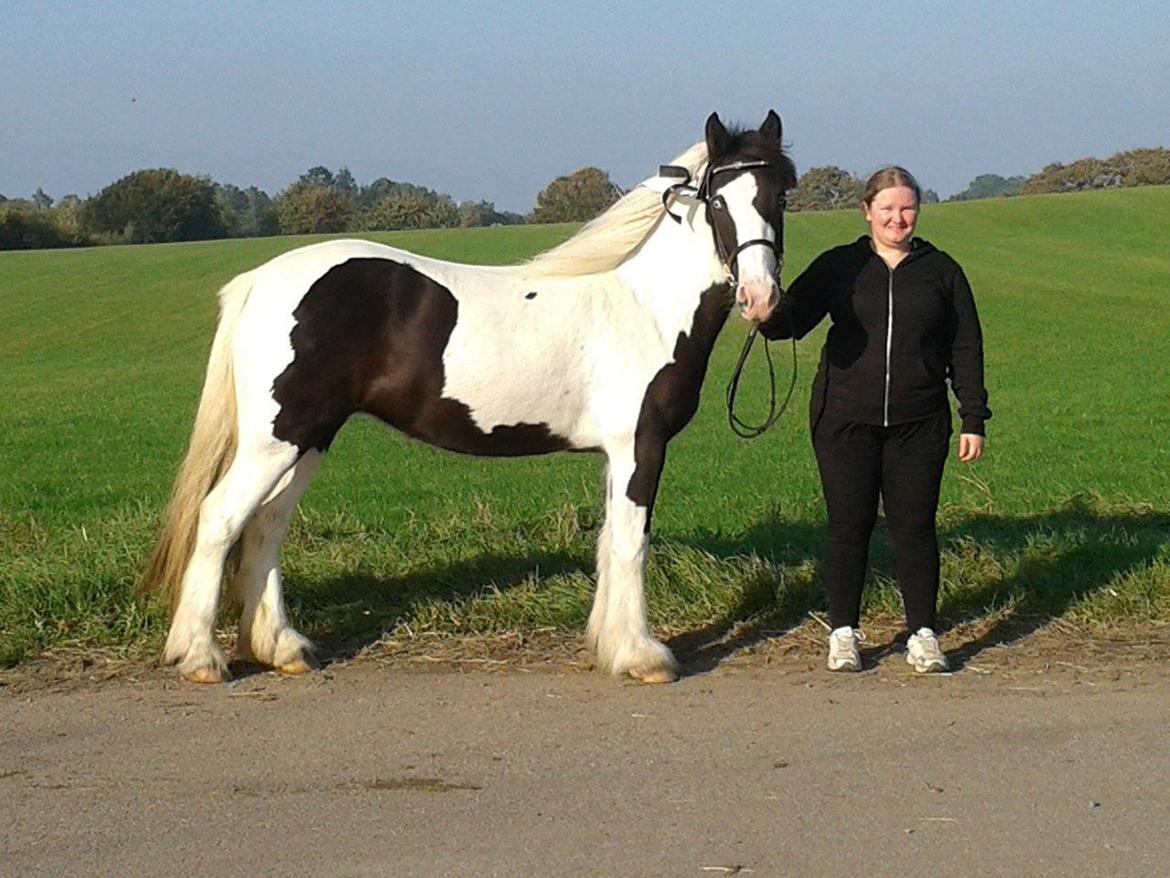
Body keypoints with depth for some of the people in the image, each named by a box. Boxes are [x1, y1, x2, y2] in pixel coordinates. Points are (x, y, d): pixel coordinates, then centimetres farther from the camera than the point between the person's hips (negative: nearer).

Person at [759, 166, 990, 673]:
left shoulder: (941, 272, 7)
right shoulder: (839, 267, 5)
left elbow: (965, 350, 8)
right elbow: (791, 321, -1)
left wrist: (973, 419, 3)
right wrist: (767, 315, -25)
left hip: (918, 423, 0)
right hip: (845, 420, 0)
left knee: (914, 528, 1)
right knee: (848, 527, 3)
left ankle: (922, 636, 9)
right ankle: (843, 633, 13)